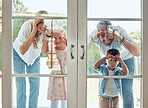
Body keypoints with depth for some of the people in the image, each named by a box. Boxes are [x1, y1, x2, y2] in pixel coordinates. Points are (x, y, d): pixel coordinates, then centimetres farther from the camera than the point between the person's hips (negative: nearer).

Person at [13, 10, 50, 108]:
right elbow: (22, 51, -40)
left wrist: (46, 36, -34)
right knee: (21, 83, -6)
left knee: (35, 83, 4)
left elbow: (44, 52, -19)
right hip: (19, 54, -3)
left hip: (34, 56, 4)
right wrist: (34, 32, -45)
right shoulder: (27, 26, -34)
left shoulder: (47, 30, -24)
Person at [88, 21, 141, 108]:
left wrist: (120, 38, -54)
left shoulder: (120, 32, -36)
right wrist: (92, 39, -49)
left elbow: (138, 53, -44)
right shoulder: (95, 34, -28)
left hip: (126, 59, -3)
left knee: (127, 92, -13)